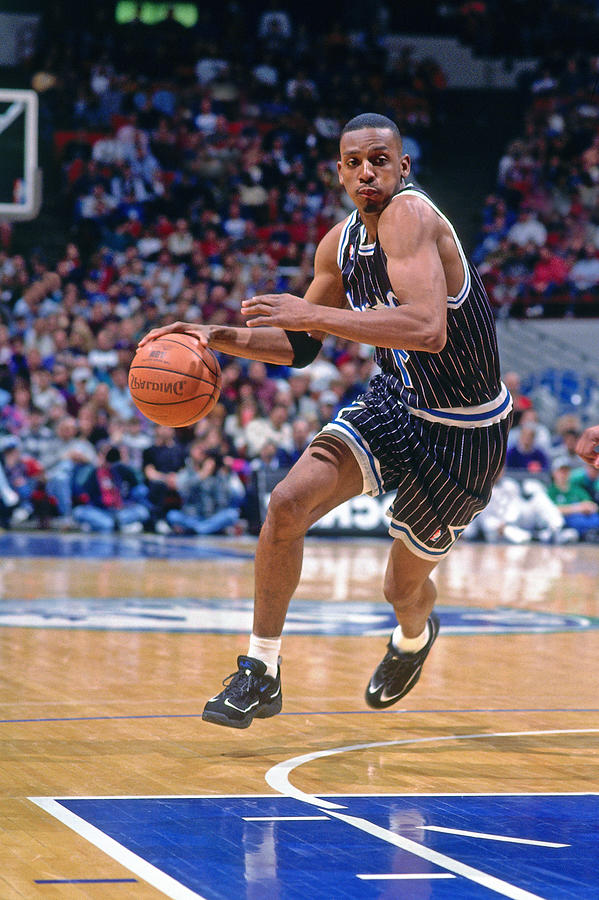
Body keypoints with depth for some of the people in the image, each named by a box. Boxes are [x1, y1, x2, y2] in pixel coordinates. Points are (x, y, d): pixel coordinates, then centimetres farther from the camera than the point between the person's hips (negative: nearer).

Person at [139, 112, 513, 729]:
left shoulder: (409, 215, -27)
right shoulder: (341, 243, -1)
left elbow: (428, 329, -43)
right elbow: (299, 347, 13)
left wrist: (316, 313, -39)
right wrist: (218, 338, -3)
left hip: (464, 430, -6)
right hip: (394, 402, 6)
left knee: (404, 586, 9)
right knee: (288, 503, -15)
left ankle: (415, 636, 49)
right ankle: (260, 674, -2)